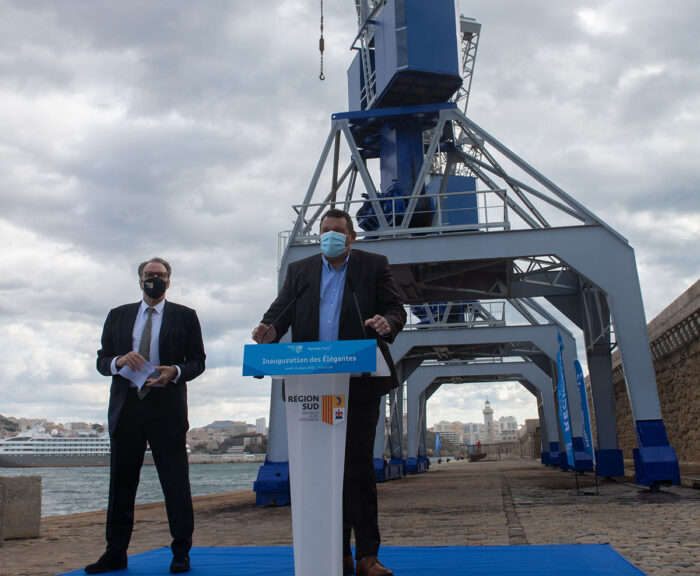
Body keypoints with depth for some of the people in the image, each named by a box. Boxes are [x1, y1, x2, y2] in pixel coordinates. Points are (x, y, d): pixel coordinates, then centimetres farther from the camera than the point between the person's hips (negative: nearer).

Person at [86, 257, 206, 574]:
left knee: (175, 482, -1)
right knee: (121, 483, 7)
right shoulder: (118, 316, 15)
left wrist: (174, 372, -15)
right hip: (125, 407, 3)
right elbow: (101, 361, 12)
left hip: (167, 408, -2)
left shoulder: (185, 316, 8)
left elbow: (198, 360, 5)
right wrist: (119, 361, -10)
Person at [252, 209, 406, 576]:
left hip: (359, 384, -2)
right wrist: (270, 329, -17)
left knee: (359, 468, -1)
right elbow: (281, 309, 6)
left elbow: (396, 309, 2)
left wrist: (387, 322, -22)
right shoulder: (299, 271, 16)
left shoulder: (374, 266, 9)